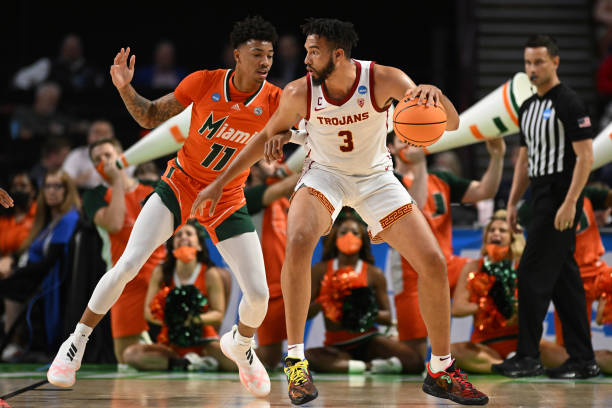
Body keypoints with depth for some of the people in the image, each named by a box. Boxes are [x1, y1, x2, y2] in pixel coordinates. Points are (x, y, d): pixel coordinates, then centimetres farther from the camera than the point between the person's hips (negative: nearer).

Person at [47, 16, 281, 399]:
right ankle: (76, 345, 5)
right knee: (127, 266, -14)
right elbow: (151, 116, -1)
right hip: (180, 185, -1)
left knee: (258, 294, -7)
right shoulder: (204, 82, -13)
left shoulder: (273, 101, -13)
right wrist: (126, 89, -18)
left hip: (227, 202, 1)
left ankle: (240, 345, 29)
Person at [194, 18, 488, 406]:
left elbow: (451, 124, -27)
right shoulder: (299, 93, -19)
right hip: (325, 173, -1)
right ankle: (295, 359, -21)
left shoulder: (384, 80, -24)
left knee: (434, 263, -9)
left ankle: (441, 371, 9)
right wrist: (219, 183, 3)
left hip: (376, 177, 1)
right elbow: (266, 137, 1)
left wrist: (435, 95, -50)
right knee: (298, 242, -32)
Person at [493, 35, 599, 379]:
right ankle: (583, 360, 11)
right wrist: (512, 203, 16)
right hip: (542, 200, 9)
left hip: (561, 200, -9)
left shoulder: (569, 104, -11)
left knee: (533, 275, -10)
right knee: (564, 279, 8)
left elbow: (585, 157, -16)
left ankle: (528, 357, -5)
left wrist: (569, 203, -22)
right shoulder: (528, 108, 16)